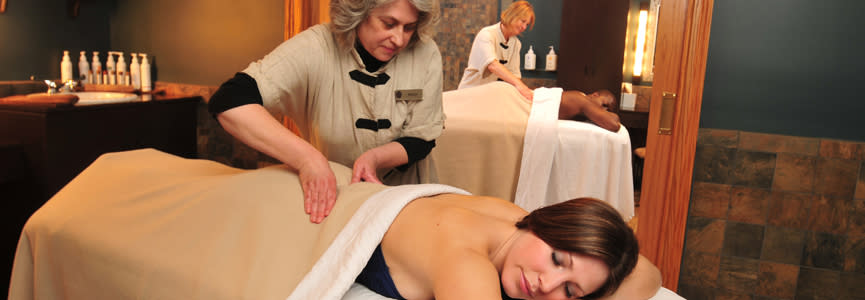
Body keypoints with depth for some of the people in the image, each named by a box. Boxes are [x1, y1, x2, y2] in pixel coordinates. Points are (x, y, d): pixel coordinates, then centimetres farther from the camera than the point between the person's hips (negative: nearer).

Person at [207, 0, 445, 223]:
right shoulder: (317, 49, -26)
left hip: (404, 193, 2)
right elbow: (229, 103, -36)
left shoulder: (426, 54, -17)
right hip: (326, 193, -1)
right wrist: (307, 157, -46)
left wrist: (375, 157, -32)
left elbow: (421, 140, -10)